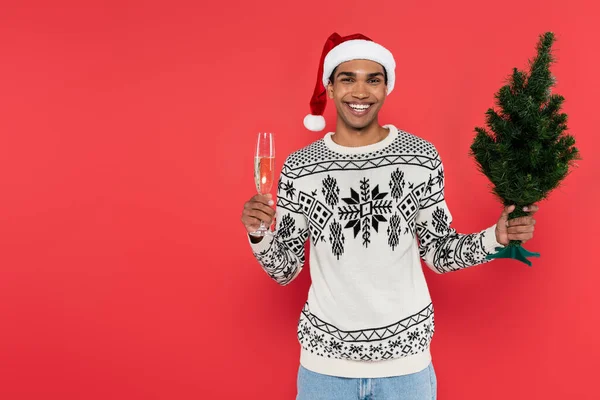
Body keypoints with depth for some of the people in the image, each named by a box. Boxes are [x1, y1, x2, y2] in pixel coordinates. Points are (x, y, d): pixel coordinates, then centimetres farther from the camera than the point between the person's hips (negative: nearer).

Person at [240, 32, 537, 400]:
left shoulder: (421, 157, -6)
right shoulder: (299, 168, -6)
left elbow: (439, 253, 2)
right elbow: (284, 270, 0)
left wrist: (496, 238, -14)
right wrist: (258, 235, -18)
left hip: (406, 356, 0)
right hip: (326, 358, 0)